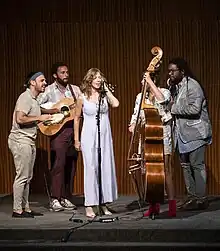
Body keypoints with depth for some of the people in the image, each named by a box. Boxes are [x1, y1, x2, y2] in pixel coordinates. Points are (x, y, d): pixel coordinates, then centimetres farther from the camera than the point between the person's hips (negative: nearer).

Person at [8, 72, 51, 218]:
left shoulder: (34, 99, 18)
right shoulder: (25, 98, -13)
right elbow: (20, 119, -24)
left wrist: (45, 119, 14)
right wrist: (39, 118, -18)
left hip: (29, 141, 10)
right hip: (20, 140, -10)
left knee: (28, 177, 11)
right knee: (22, 176, -8)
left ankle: (25, 208, 17)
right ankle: (17, 210, -3)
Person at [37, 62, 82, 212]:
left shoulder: (75, 89, 14)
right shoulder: (49, 90, 1)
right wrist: (52, 112, -16)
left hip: (73, 129, 5)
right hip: (58, 131, -5)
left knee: (71, 165, 6)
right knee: (58, 164, -8)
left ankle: (66, 198, 14)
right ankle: (55, 199, -4)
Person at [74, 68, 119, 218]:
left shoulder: (104, 96, 5)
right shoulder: (83, 98, 0)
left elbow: (116, 104, -15)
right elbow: (77, 118, 7)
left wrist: (106, 89, -4)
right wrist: (76, 140, 5)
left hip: (105, 136, 3)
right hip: (89, 137, -3)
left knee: (106, 168, 3)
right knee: (91, 169, -5)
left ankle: (104, 203, 14)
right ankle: (89, 206, -2)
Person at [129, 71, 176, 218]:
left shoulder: (164, 92, -1)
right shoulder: (141, 97, 14)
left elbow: (162, 99, -25)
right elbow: (136, 114, 14)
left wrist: (150, 81, -20)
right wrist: (133, 126, -6)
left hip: (163, 135, -5)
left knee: (165, 170, -9)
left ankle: (172, 204, -6)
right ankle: (154, 205, 11)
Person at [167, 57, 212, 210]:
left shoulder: (192, 85, -13)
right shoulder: (175, 86, 12)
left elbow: (194, 109, -22)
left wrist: (174, 109, -17)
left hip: (195, 132, -9)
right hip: (182, 133, 9)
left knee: (197, 165, -6)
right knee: (186, 165, 10)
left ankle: (201, 199, -1)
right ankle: (192, 197, 17)